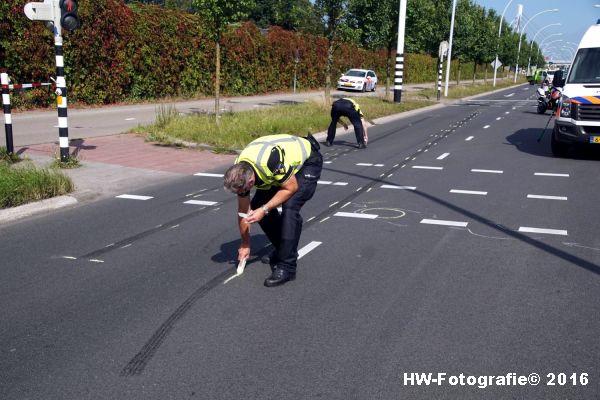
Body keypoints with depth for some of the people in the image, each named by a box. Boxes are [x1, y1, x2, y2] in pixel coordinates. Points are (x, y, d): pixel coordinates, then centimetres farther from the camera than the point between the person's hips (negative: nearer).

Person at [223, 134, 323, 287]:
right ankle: (283, 250, 16)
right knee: (257, 205, -3)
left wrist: (264, 210, -29)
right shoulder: (239, 174, -17)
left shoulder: (271, 161, -41)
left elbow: (291, 188, -25)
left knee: (290, 207, -25)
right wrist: (245, 244, 5)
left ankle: (286, 267, -18)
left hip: (307, 161, -7)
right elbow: (244, 211, -3)